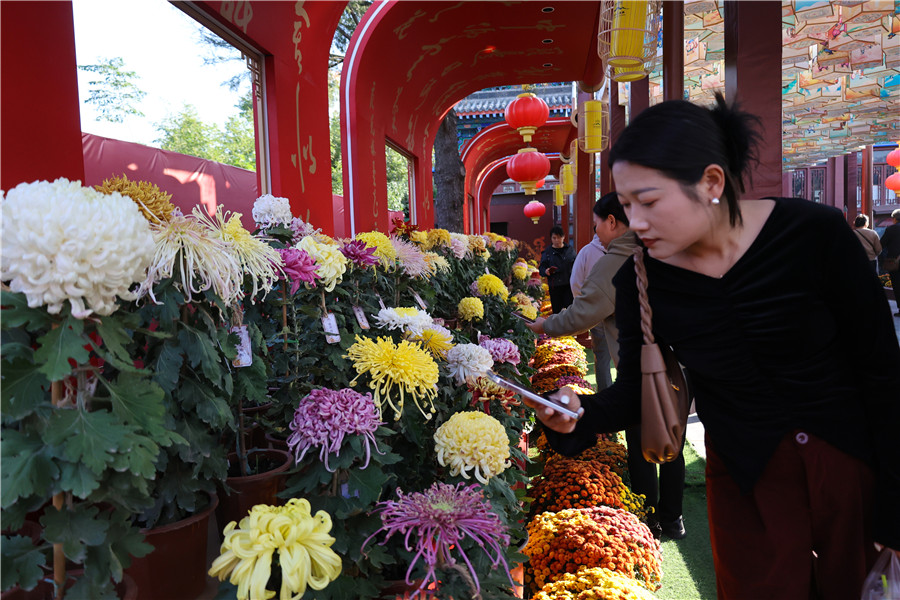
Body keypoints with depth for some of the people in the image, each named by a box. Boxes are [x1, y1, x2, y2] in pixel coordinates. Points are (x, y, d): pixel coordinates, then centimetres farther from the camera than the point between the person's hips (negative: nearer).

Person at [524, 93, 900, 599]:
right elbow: (634, 388, -4)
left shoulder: (816, 234, -19)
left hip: (854, 462, -1)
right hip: (746, 480, 1)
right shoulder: (640, 279, -13)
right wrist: (582, 415, -26)